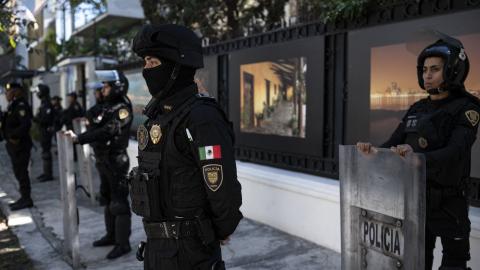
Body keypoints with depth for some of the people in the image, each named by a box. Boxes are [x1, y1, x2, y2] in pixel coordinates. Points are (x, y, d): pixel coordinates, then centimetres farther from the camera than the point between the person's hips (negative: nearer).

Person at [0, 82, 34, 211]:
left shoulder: (21, 106, -16)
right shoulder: (13, 106, 15)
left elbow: (26, 124, -27)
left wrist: (14, 136, -24)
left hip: (19, 145, -10)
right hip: (14, 145, 10)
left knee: (21, 172, -5)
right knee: (19, 171, 15)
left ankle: (26, 199, 2)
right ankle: (24, 198, 23)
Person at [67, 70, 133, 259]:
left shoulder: (122, 108, -16)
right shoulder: (106, 106, 13)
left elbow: (106, 131, -27)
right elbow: (96, 127, 14)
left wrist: (79, 138, -30)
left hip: (116, 161, -10)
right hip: (104, 160, 10)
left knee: (119, 202, -4)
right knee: (109, 199, 19)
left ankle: (123, 243, 3)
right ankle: (112, 235, 32)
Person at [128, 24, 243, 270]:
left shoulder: (202, 118, -21)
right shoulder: (160, 115, 8)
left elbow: (224, 189, -22)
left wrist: (221, 232, -6)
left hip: (189, 247, -8)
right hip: (158, 242, 9)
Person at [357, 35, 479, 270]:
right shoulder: (417, 109, 10)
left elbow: (455, 153, -25)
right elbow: (393, 144, 4)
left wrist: (417, 157, -42)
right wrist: (372, 151, -17)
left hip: (448, 204, -6)